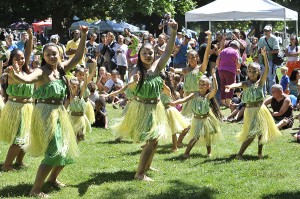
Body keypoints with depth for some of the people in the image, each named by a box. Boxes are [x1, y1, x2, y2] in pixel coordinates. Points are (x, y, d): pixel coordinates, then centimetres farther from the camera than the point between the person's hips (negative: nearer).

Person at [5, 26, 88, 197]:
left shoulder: (61, 68, 6)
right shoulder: (42, 72, -16)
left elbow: (78, 57, 6)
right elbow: (27, 79, -35)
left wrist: (83, 37, -5)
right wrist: (14, 75, -56)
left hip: (60, 112, 8)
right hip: (46, 113, -8)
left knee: (66, 150, 17)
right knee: (54, 152, -15)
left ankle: (53, 178, 40)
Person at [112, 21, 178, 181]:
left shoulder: (157, 66, -4)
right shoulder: (138, 70, -18)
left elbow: (168, 51, -13)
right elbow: (130, 86, -36)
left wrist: (173, 33, -25)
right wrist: (134, 82, -59)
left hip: (155, 107, 6)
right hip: (142, 108, -6)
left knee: (154, 139, 18)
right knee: (151, 140, -11)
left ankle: (146, 166, 38)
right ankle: (140, 173, -5)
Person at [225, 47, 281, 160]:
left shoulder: (260, 82, 1)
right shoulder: (246, 84, -4)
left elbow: (267, 70, -10)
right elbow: (238, 84, -26)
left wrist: (265, 56, -20)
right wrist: (231, 86, -49)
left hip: (261, 109, 3)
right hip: (250, 110, -3)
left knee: (261, 131, 9)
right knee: (252, 133, -8)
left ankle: (260, 152, 22)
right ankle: (240, 154, -4)